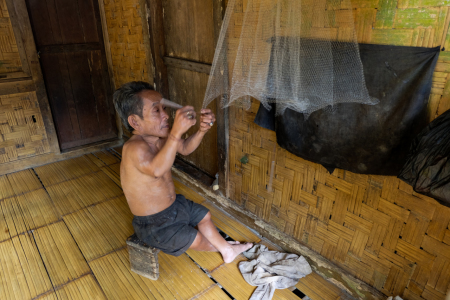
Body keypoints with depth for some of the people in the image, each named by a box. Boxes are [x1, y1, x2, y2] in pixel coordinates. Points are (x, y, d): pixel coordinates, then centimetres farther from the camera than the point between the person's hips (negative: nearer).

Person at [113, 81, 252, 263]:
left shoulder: (159, 138, -9)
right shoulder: (134, 147, -34)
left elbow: (185, 149, 2)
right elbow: (156, 170, -53)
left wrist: (202, 130, -17)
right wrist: (176, 132, -58)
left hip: (173, 205, 9)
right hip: (154, 224, -8)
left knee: (204, 215, 21)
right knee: (196, 239, 3)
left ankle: (227, 249, 43)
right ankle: (219, 247, 39)